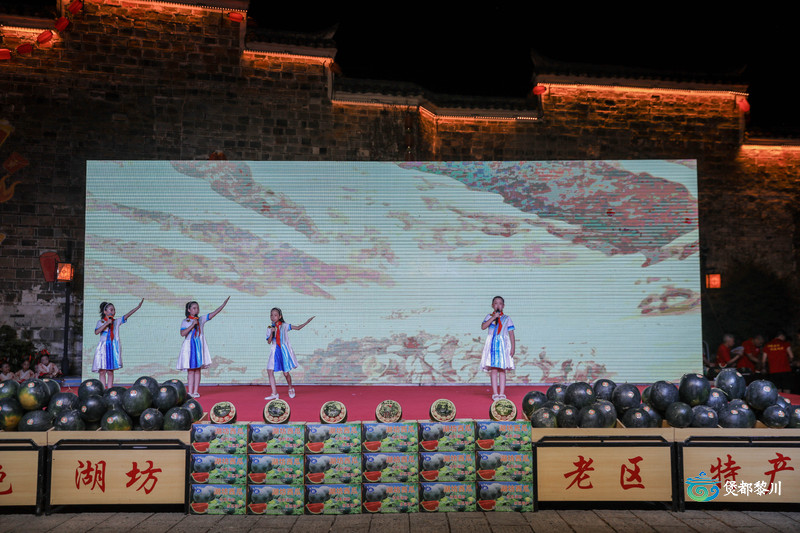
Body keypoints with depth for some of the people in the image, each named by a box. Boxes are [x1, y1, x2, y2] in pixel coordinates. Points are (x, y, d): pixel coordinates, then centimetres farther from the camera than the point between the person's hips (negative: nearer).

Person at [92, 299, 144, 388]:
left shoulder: (116, 322, 11)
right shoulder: (101, 322, 7)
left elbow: (127, 315, 1)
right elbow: (96, 332, -9)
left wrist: (138, 307, -10)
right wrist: (106, 324, -13)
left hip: (113, 348, 1)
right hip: (103, 348, -1)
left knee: (110, 371, 2)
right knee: (102, 371, -2)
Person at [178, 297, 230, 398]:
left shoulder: (201, 319, 9)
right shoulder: (185, 322, 1)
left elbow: (215, 313, 4)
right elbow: (182, 333, -12)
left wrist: (224, 303, -5)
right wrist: (192, 325, -16)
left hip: (200, 347, 3)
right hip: (189, 347, -3)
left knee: (198, 370, 2)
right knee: (190, 370, -3)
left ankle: (195, 392, 6)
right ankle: (190, 392, 0)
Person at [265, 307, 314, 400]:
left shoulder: (285, 326, 1)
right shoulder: (270, 328, 5)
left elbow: (298, 328, 5)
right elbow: (269, 342, -3)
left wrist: (307, 322, -2)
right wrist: (272, 333, -17)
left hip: (285, 351, -2)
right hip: (275, 351, 2)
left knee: (286, 373, 0)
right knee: (270, 371, -11)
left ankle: (291, 389, 28)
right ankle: (274, 393, -6)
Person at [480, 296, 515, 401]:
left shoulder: (507, 318, 9)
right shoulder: (489, 317, 9)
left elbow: (511, 334, 6)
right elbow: (483, 327, -10)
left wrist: (513, 347, -2)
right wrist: (493, 318, -14)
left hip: (503, 345, 0)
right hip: (492, 344, 0)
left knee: (502, 370, 0)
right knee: (493, 370, -3)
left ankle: (502, 393, 3)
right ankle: (495, 393, 0)